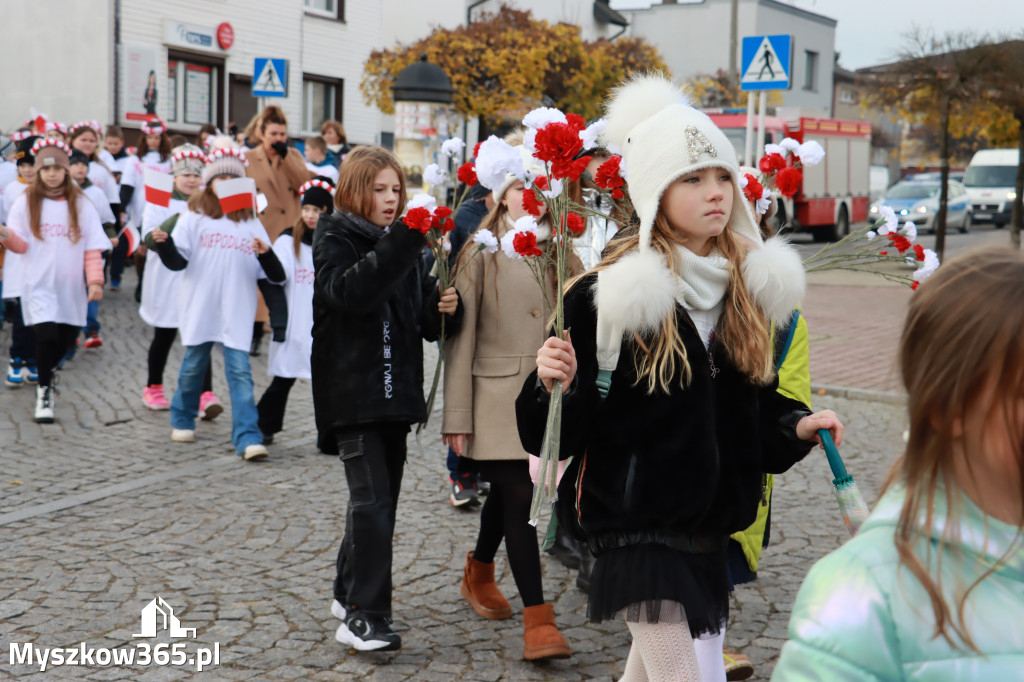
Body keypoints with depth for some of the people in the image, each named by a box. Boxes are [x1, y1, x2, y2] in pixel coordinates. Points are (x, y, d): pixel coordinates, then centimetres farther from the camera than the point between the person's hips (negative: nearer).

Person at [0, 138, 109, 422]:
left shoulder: (82, 206, 4)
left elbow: (93, 250, 1)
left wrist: (95, 281, -9)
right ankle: (44, 392, 1)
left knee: (66, 337, 8)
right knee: (47, 334, -17)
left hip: (70, 287, 3)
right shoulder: (25, 203, 3)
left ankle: (46, 374, 38)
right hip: (39, 284, -2)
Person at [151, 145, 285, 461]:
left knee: (240, 370, -6)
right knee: (193, 365, 11)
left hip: (237, 312, 1)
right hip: (200, 308, 0)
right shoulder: (194, 217, 6)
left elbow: (274, 275, 8)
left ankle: (248, 438, -11)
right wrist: (164, 243, -19)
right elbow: (178, 260, -1)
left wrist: (265, 254, -12)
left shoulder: (251, 222, 12)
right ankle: (182, 420, 34)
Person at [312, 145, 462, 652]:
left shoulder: (403, 243, 15)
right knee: (372, 500, -14)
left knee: (379, 498, 14)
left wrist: (445, 307, -7)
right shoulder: (335, 239, -4)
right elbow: (351, 291, -26)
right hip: (351, 389, -7)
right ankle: (364, 616, -10)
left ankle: (350, 594, 29)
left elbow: (424, 321, 15)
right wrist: (403, 240, -32)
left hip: (394, 390, 7)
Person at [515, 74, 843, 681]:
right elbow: (553, 437, -12)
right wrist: (553, 387, -32)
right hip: (636, 531, -6)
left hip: (709, 532, 6)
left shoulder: (745, 290, 6)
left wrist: (797, 427, -2)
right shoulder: (610, 294, -14)